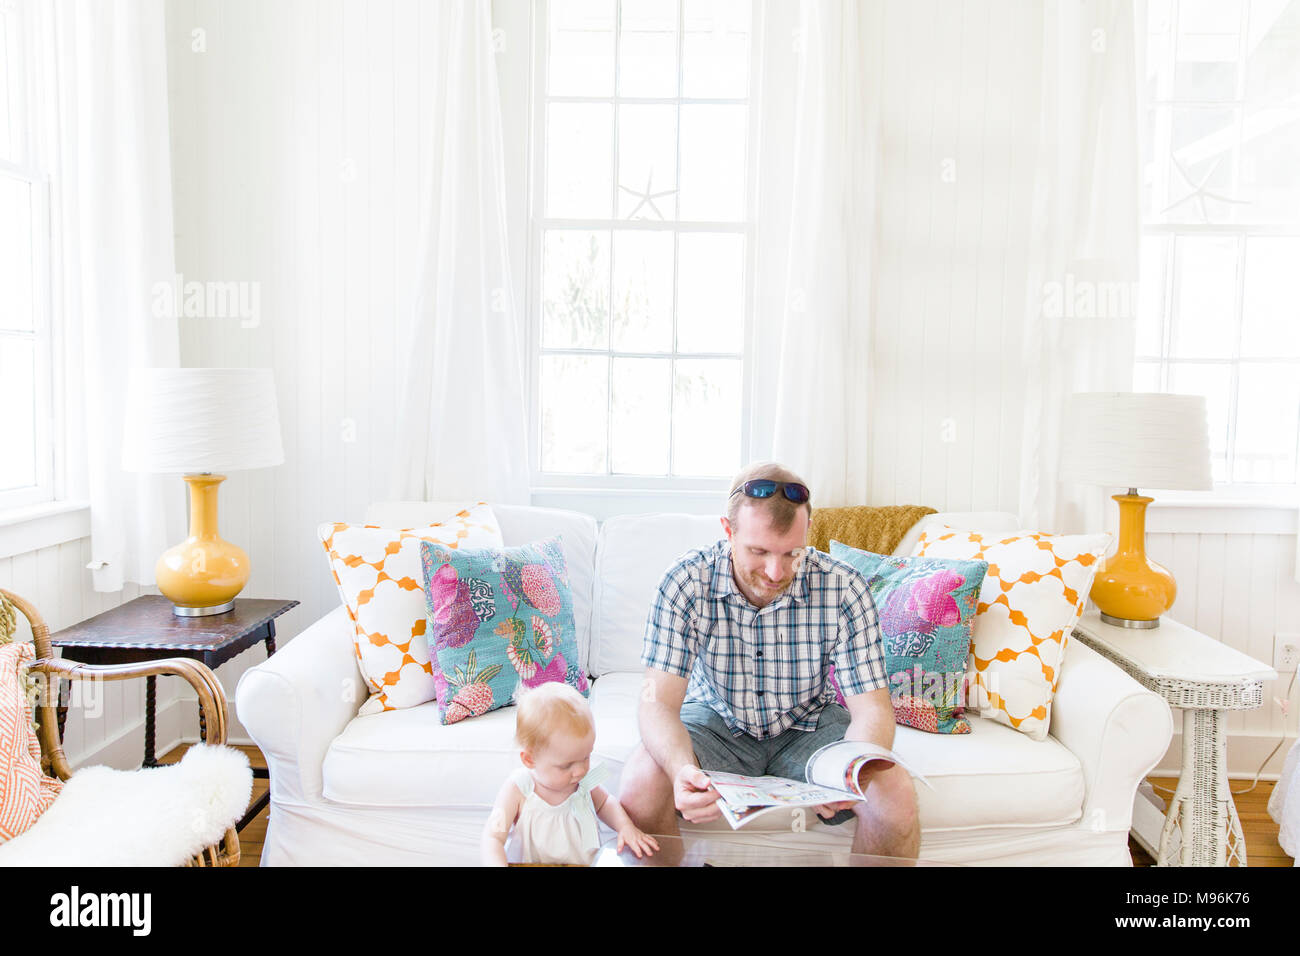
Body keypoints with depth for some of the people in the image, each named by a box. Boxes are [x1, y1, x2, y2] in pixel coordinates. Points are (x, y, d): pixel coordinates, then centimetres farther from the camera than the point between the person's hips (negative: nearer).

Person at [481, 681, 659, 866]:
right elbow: (493, 837, -14)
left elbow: (604, 803, 17)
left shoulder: (584, 780, -1)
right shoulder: (517, 790, -13)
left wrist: (626, 826, 0)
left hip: (590, 862, 2)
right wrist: (497, 864, -33)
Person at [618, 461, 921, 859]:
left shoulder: (842, 587, -21)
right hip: (716, 720, 0)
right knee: (641, 780, -28)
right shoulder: (686, 583, -23)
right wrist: (683, 770, -47)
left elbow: (872, 709, -19)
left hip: (808, 723, 1)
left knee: (896, 795, -24)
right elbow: (659, 702, -24)